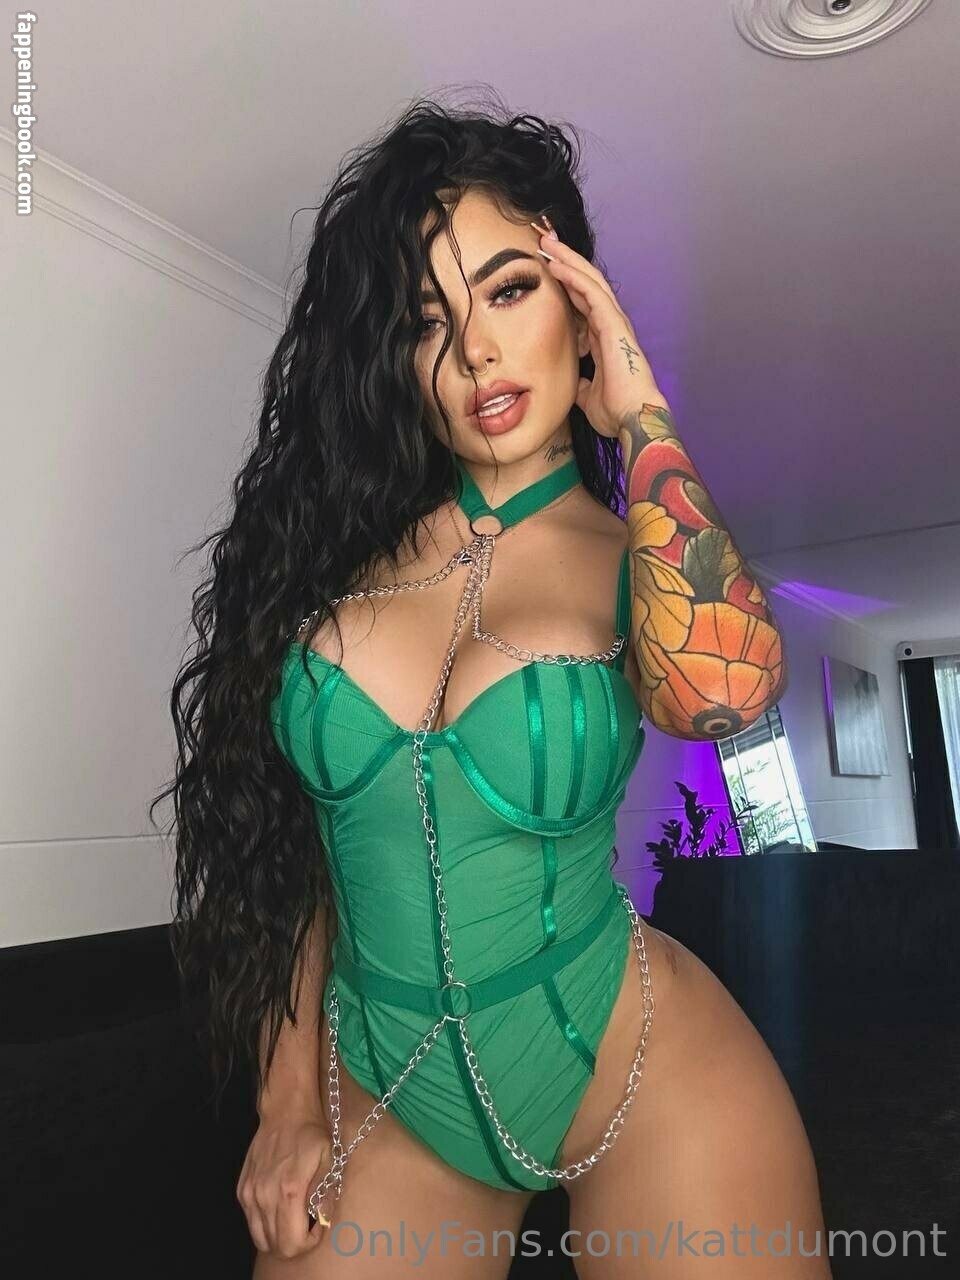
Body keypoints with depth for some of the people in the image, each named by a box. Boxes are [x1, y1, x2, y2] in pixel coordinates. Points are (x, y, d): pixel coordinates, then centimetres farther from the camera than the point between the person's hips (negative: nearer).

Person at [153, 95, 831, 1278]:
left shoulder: (644, 560, -7)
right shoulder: (339, 540, -4)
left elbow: (723, 692, -32)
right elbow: (284, 835, 0)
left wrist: (638, 417, -19)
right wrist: (288, 1098, 1)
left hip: (647, 1084, -1)